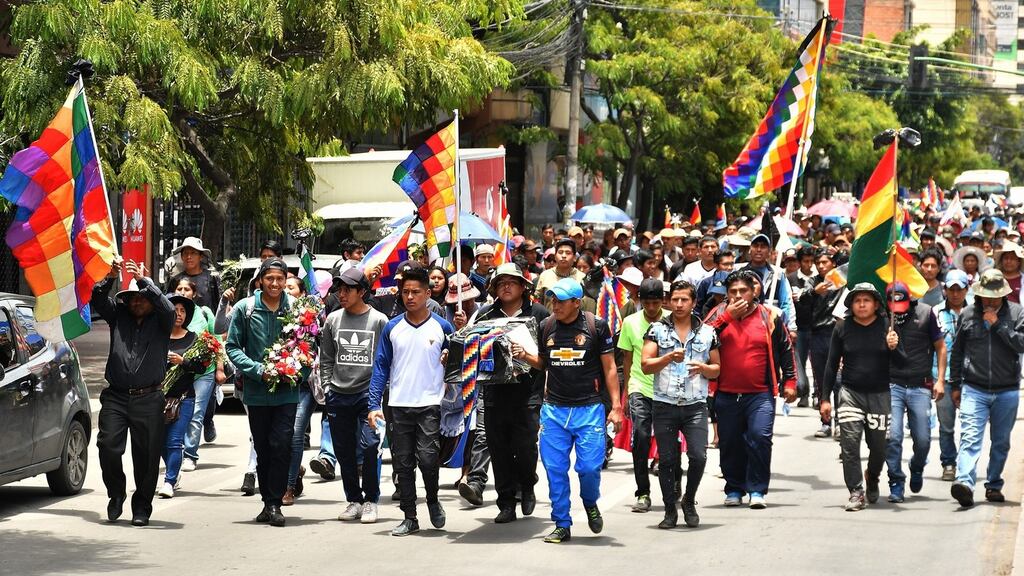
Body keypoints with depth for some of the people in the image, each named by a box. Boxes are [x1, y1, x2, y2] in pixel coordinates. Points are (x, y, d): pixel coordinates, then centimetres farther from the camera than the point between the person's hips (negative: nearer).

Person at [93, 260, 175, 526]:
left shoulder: (160, 321, 6)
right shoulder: (118, 315, 13)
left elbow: (167, 308, -14)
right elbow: (98, 300, 1)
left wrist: (143, 280, -17)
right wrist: (111, 278, -15)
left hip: (149, 398, -2)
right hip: (115, 396, 2)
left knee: (147, 455, 0)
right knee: (107, 445, -10)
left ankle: (142, 507, 12)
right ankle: (116, 494, 13)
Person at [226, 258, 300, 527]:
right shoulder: (244, 308, -2)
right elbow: (233, 346, 0)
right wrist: (258, 370, -12)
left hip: (286, 391, -1)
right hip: (256, 391, 1)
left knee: (281, 445, -10)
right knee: (263, 449, 9)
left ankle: (274, 503, -3)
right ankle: (268, 501, 21)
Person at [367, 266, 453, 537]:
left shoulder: (442, 327, 2)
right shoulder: (392, 328, 6)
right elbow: (381, 367, 7)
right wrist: (374, 405, 0)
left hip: (430, 405, -2)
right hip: (399, 405, 3)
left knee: (427, 457, -15)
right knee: (403, 464, 4)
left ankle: (433, 502, 12)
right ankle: (409, 517, 14)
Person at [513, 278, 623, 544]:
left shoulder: (596, 326, -3)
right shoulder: (546, 327, 6)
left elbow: (609, 368, 1)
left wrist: (616, 406, -4)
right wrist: (525, 356, 0)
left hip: (589, 409, -3)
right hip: (553, 410, 3)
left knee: (590, 467, -8)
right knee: (555, 469, 1)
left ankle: (590, 503, 23)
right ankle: (562, 525, 11)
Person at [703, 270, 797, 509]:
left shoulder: (769, 316, 4)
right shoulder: (719, 314, 6)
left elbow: (785, 349, 11)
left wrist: (789, 381, 7)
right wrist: (727, 317, -14)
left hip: (760, 394, -2)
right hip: (727, 395, 2)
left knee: (760, 437, -16)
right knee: (730, 443, 8)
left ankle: (757, 490, -9)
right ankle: (734, 489, 22)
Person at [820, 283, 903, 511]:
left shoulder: (887, 326, -1)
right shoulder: (843, 327, 2)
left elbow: (901, 363, 0)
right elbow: (832, 364, 8)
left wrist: (893, 348, -22)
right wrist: (825, 398, 6)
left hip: (880, 394, 0)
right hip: (851, 392, 0)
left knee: (879, 445, 7)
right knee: (849, 442, -12)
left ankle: (872, 477, 38)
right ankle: (856, 492, -8)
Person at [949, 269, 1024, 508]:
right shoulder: (967, 314, 5)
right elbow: (957, 351, 13)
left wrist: (998, 324, -15)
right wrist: (955, 385, 13)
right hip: (974, 389, -1)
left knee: (1001, 442, 10)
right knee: (970, 438, -15)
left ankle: (994, 485, 23)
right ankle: (965, 483, -29)